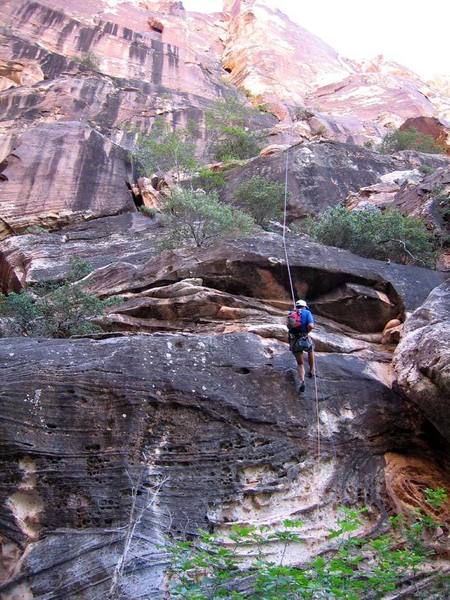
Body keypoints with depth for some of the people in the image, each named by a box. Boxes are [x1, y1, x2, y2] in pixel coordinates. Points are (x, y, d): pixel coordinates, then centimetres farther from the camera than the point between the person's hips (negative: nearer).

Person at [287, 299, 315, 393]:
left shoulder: (290, 314, 15)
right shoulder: (307, 312, 2)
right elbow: (311, 326, -14)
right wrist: (306, 332, 3)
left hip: (293, 343, 3)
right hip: (304, 340, -3)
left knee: (300, 364, 19)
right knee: (311, 350, 34)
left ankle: (302, 381, -2)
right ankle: (311, 371, 38)